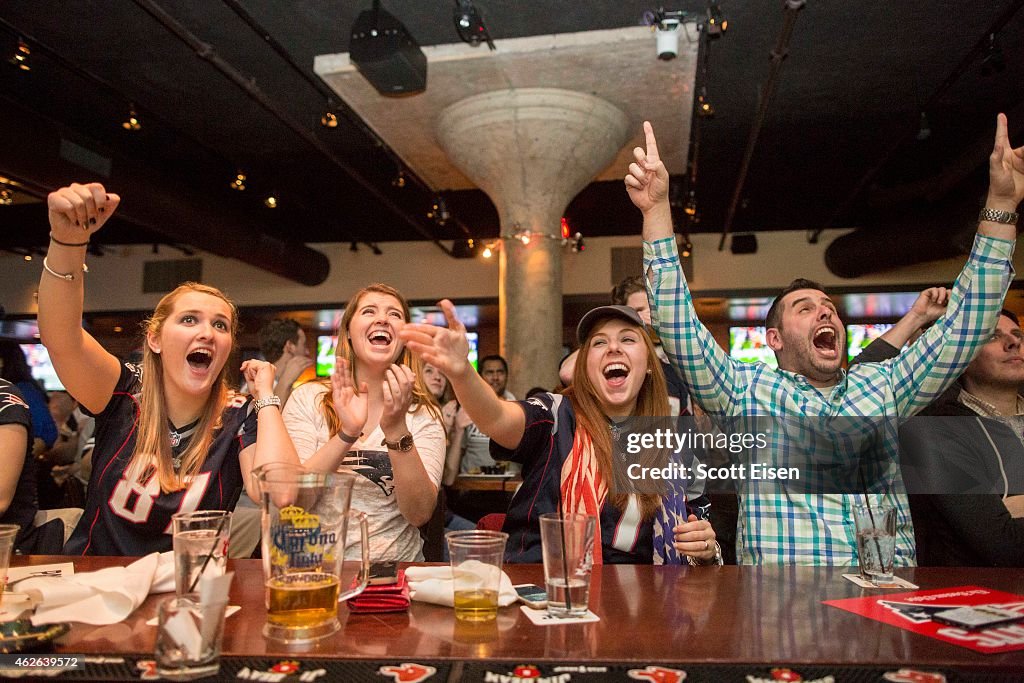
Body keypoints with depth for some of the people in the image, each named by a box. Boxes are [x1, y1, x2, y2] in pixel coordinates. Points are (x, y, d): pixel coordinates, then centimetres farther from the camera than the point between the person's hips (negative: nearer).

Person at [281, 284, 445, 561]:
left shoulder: (424, 414, 1)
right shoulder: (307, 399, 2)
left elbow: (419, 514, -9)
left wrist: (396, 428, -20)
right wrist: (346, 433, -21)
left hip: (394, 566, -1)